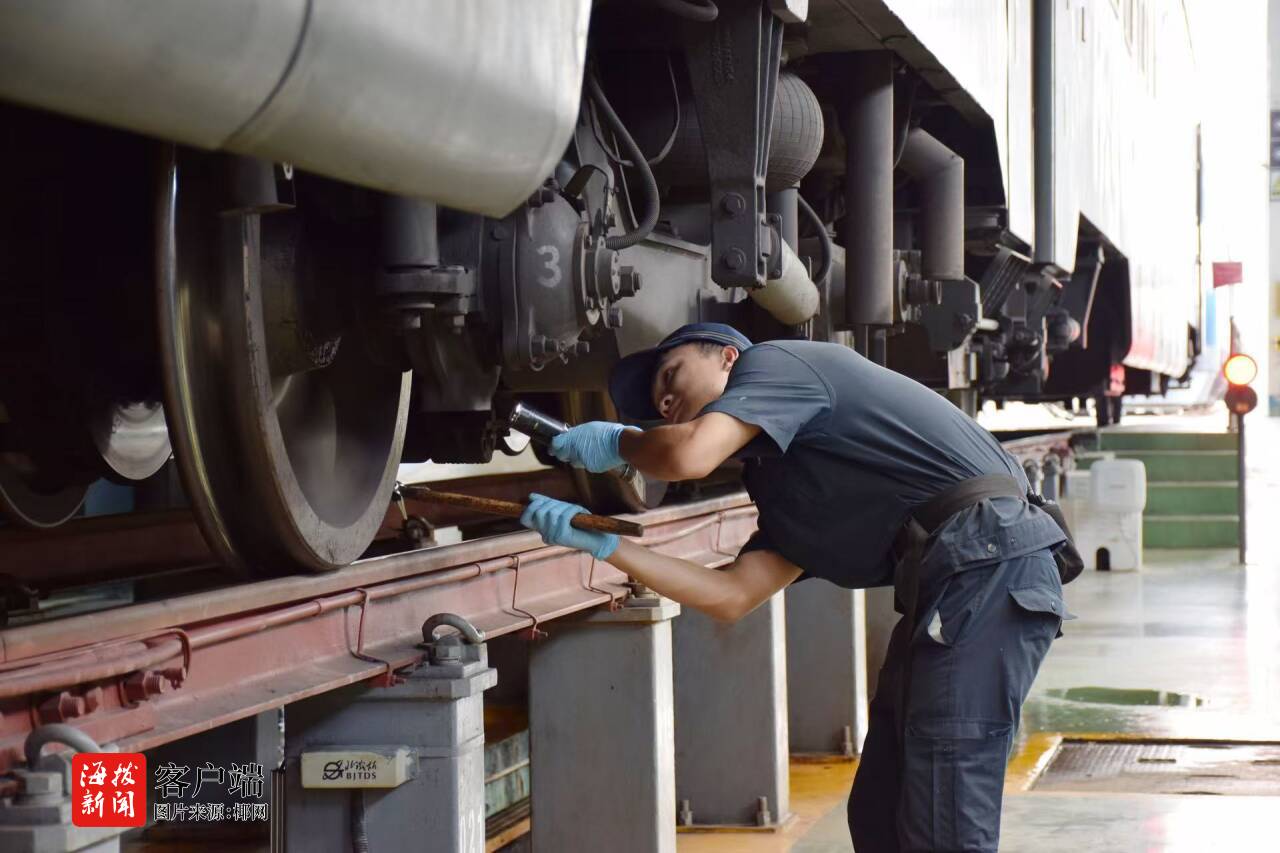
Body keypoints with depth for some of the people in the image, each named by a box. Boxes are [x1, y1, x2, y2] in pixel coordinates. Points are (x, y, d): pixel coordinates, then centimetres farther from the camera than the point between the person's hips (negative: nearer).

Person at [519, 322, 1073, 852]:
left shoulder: (774, 361, 2)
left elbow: (689, 455, -14)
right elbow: (731, 596, 16)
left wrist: (620, 443, 7)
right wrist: (602, 542, 19)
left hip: (987, 568, -10)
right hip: (946, 588, 10)